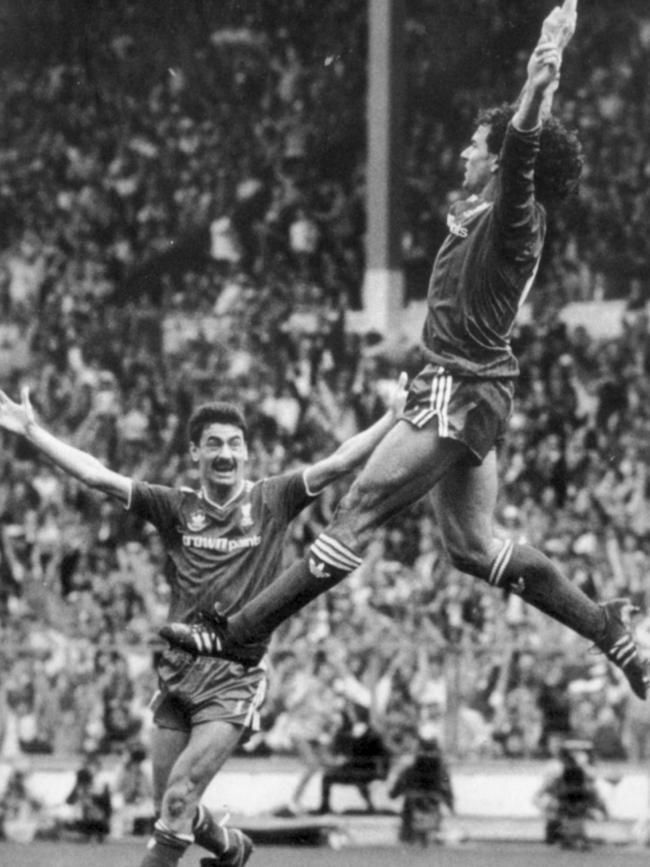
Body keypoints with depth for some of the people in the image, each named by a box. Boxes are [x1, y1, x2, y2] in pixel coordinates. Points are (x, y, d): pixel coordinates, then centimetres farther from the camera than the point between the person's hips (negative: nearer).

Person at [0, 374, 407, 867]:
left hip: (237, 675, -4)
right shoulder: (176, 508, 6)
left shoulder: (271, 503, 2)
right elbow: (97, 475, 1)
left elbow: (339, 463, -5)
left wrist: (394, 418, -15)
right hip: (178, 670, 4)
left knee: (179, 798, -17)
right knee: (172, 807, 10)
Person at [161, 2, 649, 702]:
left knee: (357, 513, -9)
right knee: (472, 547, 14)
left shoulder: (511, 218, -16)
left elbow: (521, 152, -34)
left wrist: (539, 85, -50)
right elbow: (523, 137, 26)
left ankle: (239, 636, -9)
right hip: (461, 392, 10)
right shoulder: (485, 213, 10)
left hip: (460, 393, -10)